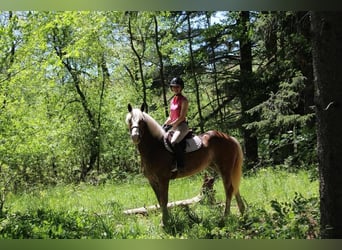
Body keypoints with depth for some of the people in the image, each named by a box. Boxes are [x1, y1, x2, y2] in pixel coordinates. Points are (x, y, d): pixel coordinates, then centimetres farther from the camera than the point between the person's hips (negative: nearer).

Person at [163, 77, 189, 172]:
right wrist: (164, 125, 5)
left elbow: (182, 117, -15)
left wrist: (171, 125, -18)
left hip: (182, 125, -9)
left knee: (174, 142, -33)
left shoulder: (184, 100, -7)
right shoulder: (172, 100, 16)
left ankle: (180, 165, -29)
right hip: (173, 126, 9)